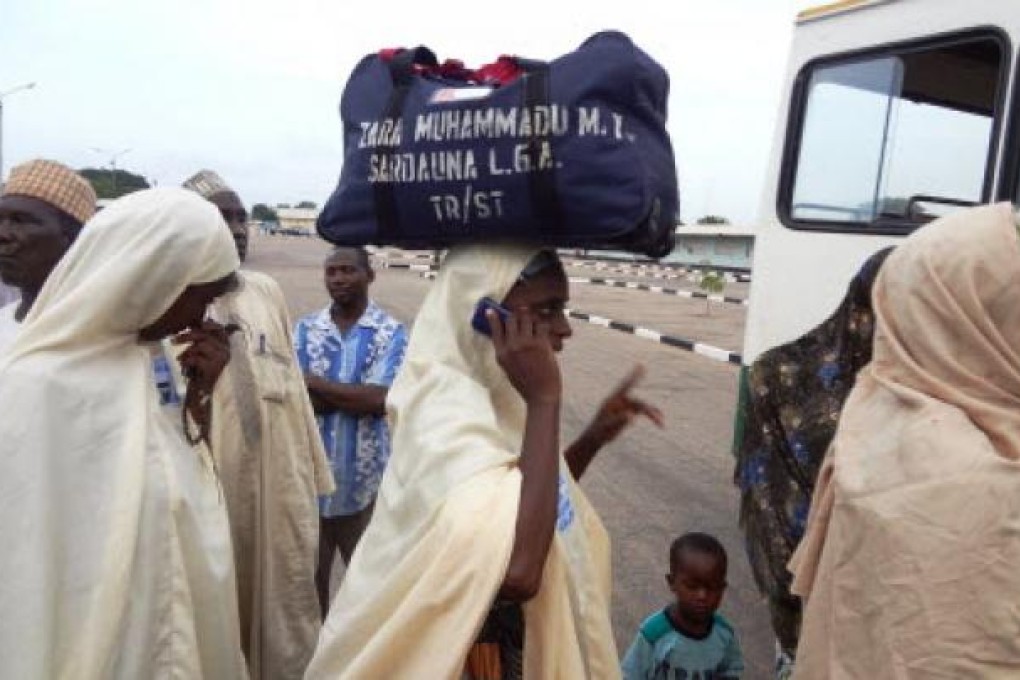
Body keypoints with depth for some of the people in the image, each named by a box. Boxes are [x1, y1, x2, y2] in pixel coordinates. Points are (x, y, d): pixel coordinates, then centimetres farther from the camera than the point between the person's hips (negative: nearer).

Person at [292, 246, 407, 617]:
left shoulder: (391, 332, -7)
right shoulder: (305, 329, 1)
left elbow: (378, 399, -18)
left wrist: (314, 383, -13)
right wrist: (354, 397, -17)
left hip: (363, 477, -2)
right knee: (311, 569, 18)